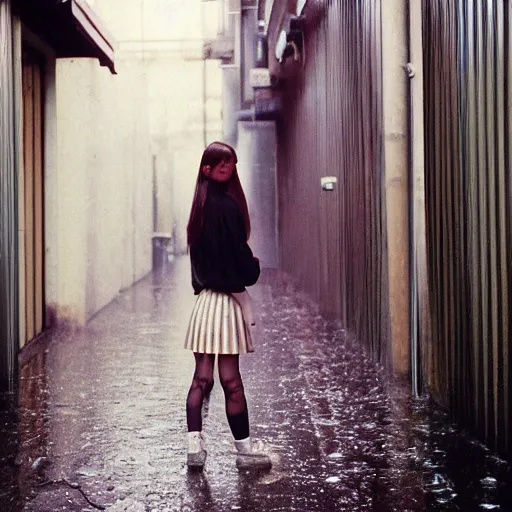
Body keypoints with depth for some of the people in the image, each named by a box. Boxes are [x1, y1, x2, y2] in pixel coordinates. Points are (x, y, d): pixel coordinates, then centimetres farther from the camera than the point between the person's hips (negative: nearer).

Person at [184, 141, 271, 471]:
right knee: (231, 380, 1)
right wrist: (254, 268, 5)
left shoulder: (202, 204, 11)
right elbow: (238, 252, -15)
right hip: (226, 299, -8)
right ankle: (245, 449, 12)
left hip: (205, 297, 8)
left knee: (202, 378, 7)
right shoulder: (225, 205, -15)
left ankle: (195, 446, 7)